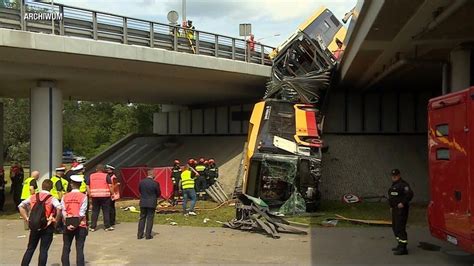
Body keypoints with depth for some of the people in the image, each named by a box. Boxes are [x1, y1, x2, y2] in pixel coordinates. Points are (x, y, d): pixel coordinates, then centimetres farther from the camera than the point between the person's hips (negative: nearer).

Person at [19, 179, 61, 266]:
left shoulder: (33, 197, 6)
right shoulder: (52, 199, -6)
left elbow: (21, 206, 4)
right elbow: (59, 208, -24)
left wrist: (26, 218, 7)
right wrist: (56, 219, -10)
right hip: (47, 227, -3)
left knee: (30, 249, 17)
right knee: (43, 250, 4)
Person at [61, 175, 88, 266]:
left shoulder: (65, 197, 1)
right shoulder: (83, 197, -6)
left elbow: (63, 212, -5)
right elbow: (82, 213, -12)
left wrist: (68, 224, -6)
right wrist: (76, 224, -9)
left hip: (68, 225, 2)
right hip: (80, 225, -2)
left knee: (66, 248, 12)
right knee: (79, 248, 1)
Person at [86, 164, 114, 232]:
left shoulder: (90, 176, 9)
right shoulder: (106, 176, 1)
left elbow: (87, 186, 6)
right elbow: (110, 186, -5)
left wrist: (90, 194, 10)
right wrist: (112, 193, 3)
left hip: (94, 196, 3)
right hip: (105, 196, -2)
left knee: (95, 211, 9)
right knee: (106, 211, 4)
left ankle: (93, 227, 10)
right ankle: (107, 226, 7)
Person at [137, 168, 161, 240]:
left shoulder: (141, 182, -3)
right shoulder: (155, 183, -14)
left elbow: (139, 190, 8)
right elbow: (159, 193, -5)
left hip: (143, 203, 3)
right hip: (151, 203, -3)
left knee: (142, 218, 12)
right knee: (150, 219, 4)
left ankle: (140, 234, 14)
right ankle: (148, 235, 5)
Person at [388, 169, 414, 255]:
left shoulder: (403, 184, -14)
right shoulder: (394, 185, 18)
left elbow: (410, 194, -26)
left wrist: (403, 203, -24)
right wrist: (391, 206, 21)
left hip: (401, 209, -11)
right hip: (395, 209, 11)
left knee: (400, 228, -12)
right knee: (395, 227, 17)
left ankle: (403, 249, -10)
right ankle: (400, 245, 28)